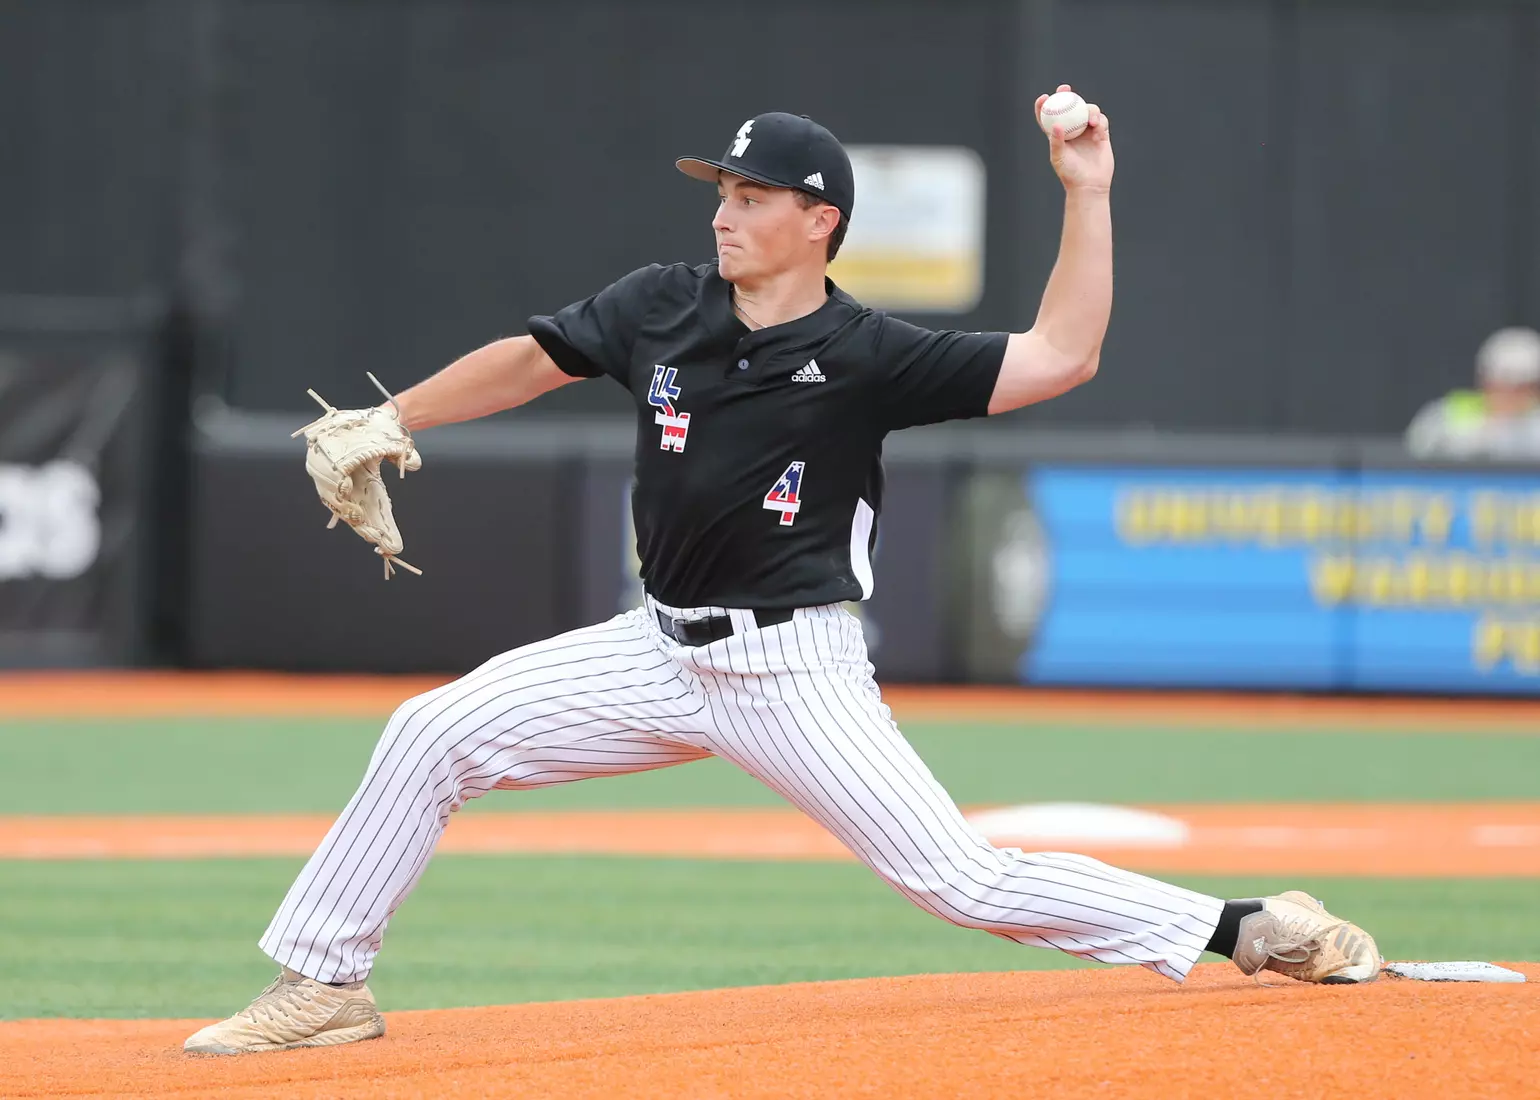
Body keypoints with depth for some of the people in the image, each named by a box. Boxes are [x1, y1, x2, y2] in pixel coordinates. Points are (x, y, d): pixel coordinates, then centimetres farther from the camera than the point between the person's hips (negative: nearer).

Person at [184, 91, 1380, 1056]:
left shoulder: (866, 356, -14)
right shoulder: (662, 309, -1)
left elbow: (1059, 356, -20)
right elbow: (531, 358, 14)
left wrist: (1088, 195, -26)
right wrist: (381, 426, 12)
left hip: (797, 672, -5)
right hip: (664, 654, 5)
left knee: (965, 880, -14)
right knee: (431, 736, -4)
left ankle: (1244, 931, -5)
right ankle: (324, 984, 7)